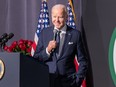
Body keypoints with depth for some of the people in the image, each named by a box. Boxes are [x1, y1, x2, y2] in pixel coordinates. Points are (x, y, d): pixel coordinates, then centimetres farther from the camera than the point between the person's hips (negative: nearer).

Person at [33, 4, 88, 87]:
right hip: (47, 80, 1)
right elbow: (36, 58, 5)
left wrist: (78, 80, -4)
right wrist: (47, 50, -11)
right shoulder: (44, 33, 5)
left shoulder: (75, 34, 0)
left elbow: (83, 61, 4)